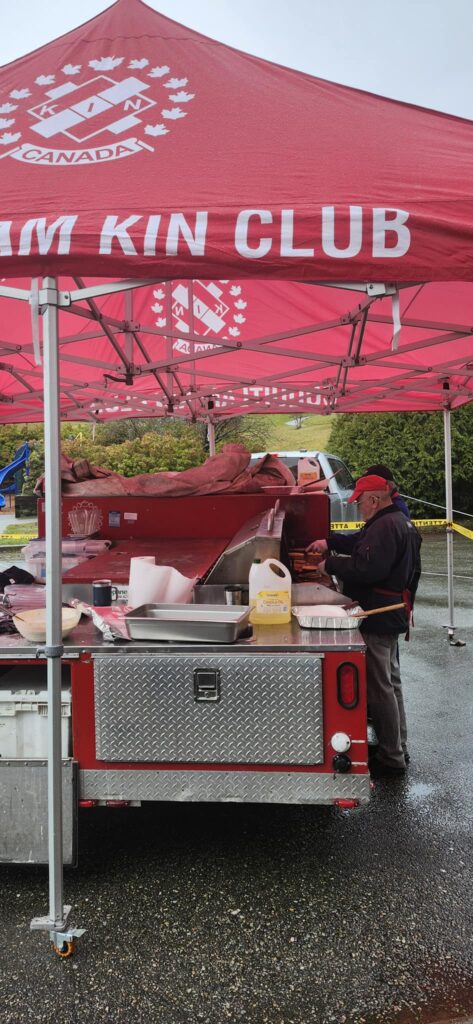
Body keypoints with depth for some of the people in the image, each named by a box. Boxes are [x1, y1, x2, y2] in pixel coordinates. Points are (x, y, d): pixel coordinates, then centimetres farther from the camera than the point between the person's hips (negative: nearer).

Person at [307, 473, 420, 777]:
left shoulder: (385, 526, -22)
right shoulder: (399, 522, 13)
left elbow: (367, 568, -31)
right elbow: (362, 542, 24)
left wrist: (330, 564, -18)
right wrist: (330, 542, 15)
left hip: (378, 619, -11)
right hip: (393, 614, 12)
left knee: (380, 687, -4)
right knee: (390, 681, 20)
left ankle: (391, 758, 5)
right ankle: (396, 748, 33)